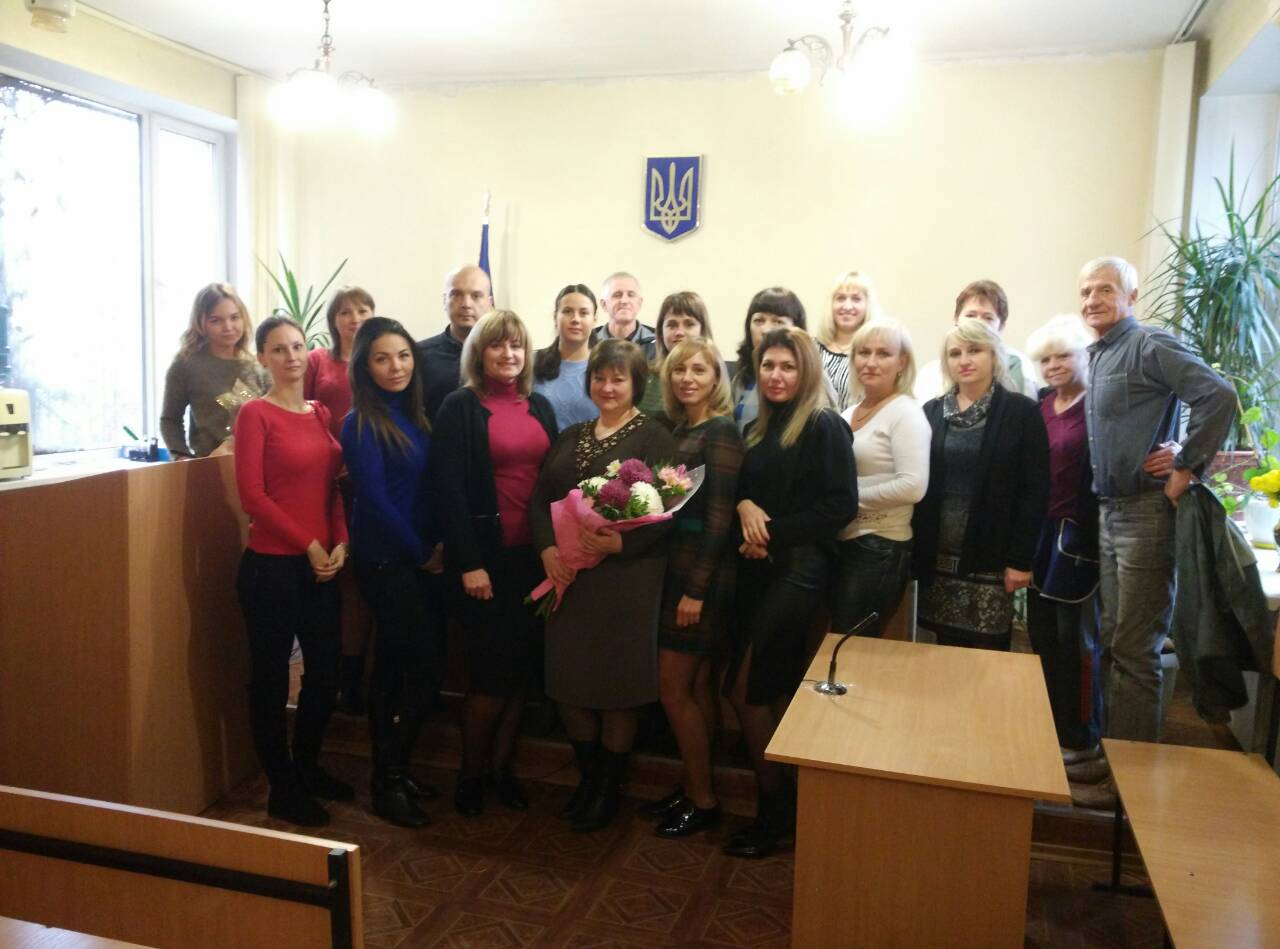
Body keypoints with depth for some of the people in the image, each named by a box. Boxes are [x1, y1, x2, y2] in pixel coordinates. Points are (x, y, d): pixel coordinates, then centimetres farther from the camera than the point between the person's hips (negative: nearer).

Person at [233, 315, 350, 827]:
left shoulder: (321, 414, 11)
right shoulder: (255, 413, -7)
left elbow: (334, 487, 12)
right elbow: (252, 494, -12)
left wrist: (340, 543, -3)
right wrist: (308, 545, -12)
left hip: (323, 564, 6)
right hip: (271, 564, -6)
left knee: (326, 670, 14)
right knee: (271, 675, 6)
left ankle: (307, 766, 35)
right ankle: (283, 788, 21)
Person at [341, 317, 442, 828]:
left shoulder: (413, 415, 9)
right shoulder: (362, 424, -12)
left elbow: (426, 488, 10)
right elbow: (375, 501, -16)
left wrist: (435, 545, -3)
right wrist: (423, 552, -8)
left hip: (414, 559, 7)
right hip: (385, 561, -7)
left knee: (393, 667, 15)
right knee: (423, 669, -5)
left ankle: (389, 774, 27)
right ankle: (389, 782, 10)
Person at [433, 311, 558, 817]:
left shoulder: (539, 406, 11)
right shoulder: (459, 407, -5)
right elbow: (449, 489, -10)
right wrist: (469, 563, -14)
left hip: (534, 552, 5)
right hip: (485, 554, -5)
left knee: (522, 666, 9)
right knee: (492, 670, -1)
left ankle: (500, 766, 26)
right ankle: (470, 771, 21)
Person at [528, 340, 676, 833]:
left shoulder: (653, 436, -4)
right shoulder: (571, 436, 14)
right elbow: (540, 498, 7)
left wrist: (620, 543, -26)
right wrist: (547, 548, -9)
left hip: (626, 576, -5)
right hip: (567, 575, 5)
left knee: (618, 684, 6)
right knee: (568, 681, 10)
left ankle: (610, 787, 26)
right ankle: (589, 775, 32)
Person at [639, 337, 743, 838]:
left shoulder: (721, 431, -12)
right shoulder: (680, 429, 12)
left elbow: (719, 514, -17)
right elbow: (670, 501, 12)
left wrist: (697, 589, -19)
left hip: (702, 571, -8)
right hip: (677, 566, 8)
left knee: (674, 687, -1)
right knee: (694, 687, 14)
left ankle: (703, 801, 13)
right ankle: (692, 789, 26)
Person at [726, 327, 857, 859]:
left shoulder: (824, 427, -5)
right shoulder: (758, 431, 16)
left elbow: (841, 505, -12)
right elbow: (741, 488, 18)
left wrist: (775, 532, -13)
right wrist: (745, 506, -6)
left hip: (799, 569, -7)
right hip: (755, 569, 7)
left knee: (745, 688, -9)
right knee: (775, 689, 10)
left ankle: (774, 809, 7)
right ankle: (779, 806, 22)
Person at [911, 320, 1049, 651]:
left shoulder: (1022, 412, -2)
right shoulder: (932, 412, 8)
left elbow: (1034, 491, -6)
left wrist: (1021, 558, -11)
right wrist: (915, 549, 0)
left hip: (991, 561, -3)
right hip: (938, 559, 3)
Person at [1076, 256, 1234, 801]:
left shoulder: (1150, 346, -11)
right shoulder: (1098, 356, 15)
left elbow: (1220, 396, -23)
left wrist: (1186, 469, -18)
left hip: (1145, 511, -9)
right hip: (1111, 511, 9)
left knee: (1134, 650, -2)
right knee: (1113, 643, 15)